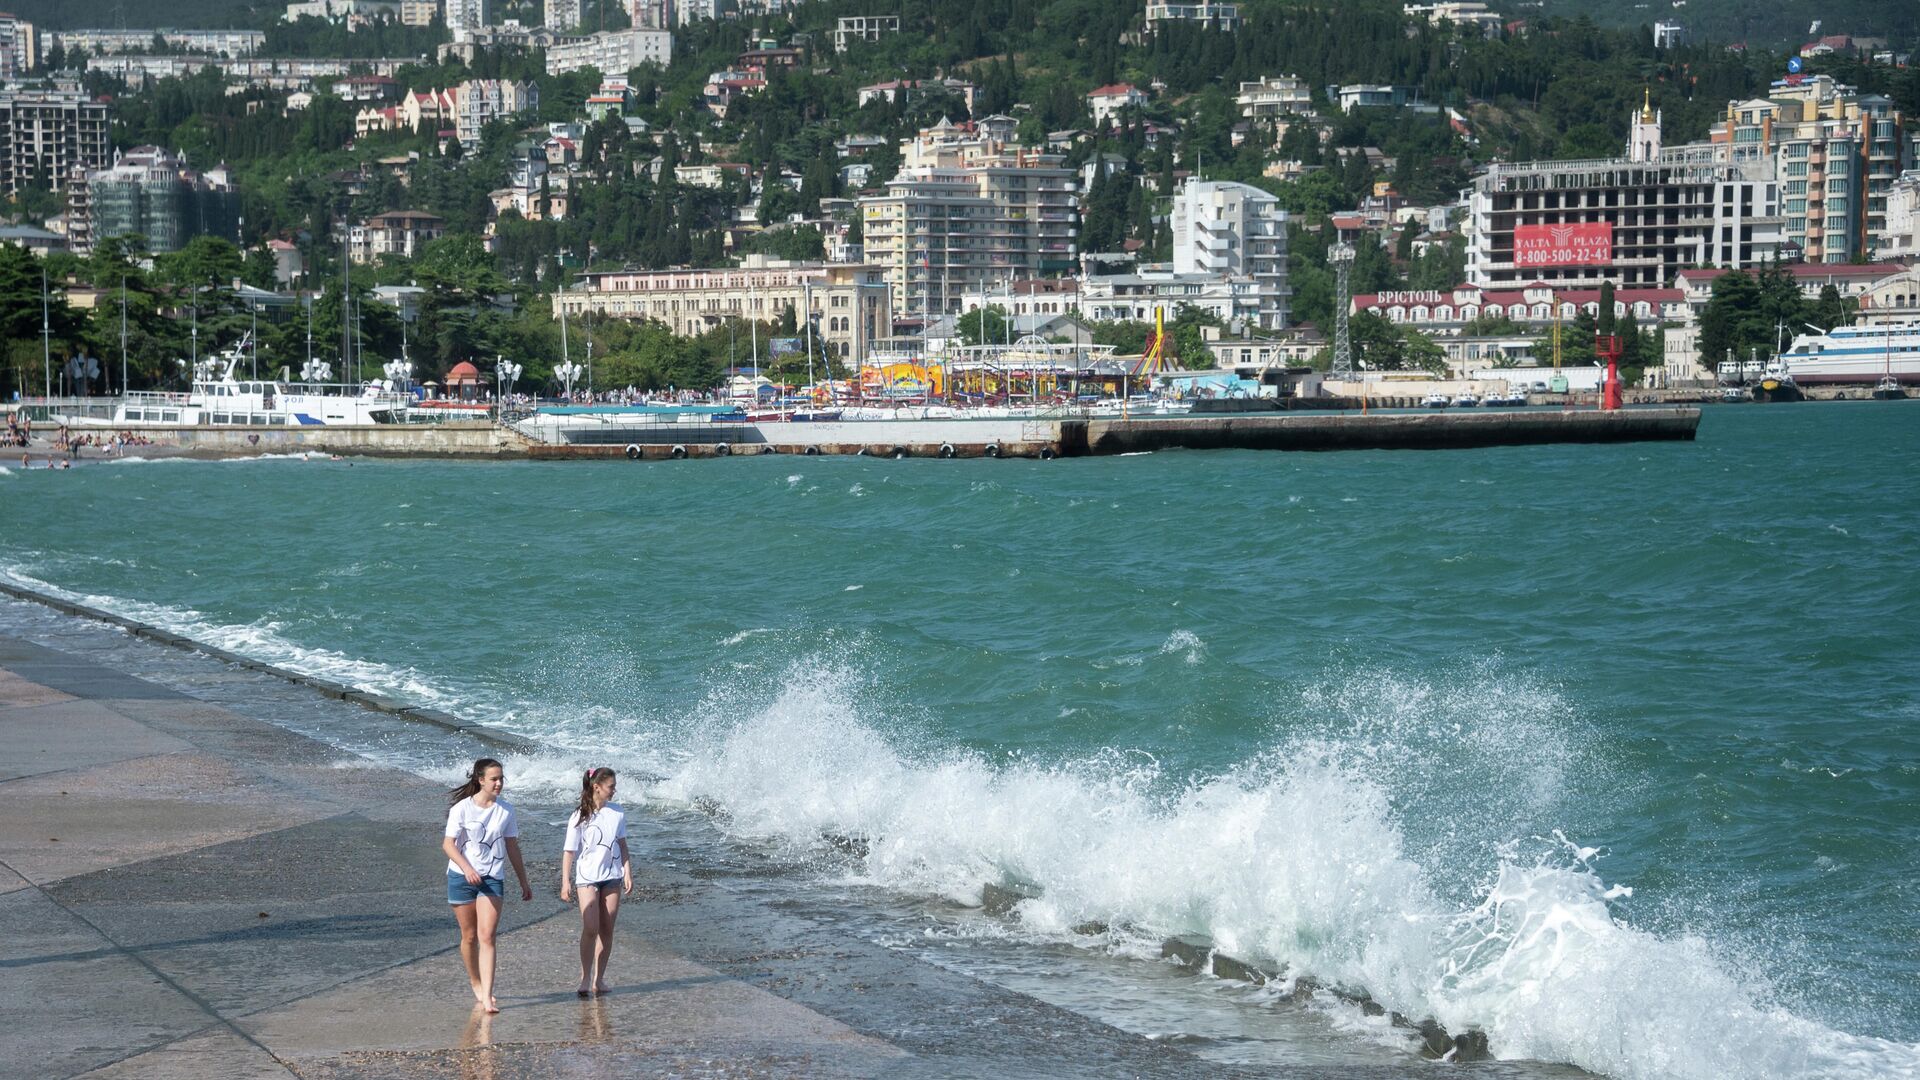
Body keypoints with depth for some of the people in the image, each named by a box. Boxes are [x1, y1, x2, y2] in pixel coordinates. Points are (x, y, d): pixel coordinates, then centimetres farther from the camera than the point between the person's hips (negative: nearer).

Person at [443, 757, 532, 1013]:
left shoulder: (505, 810, 4)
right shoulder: (462, 808, -7)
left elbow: (512, 847, 12)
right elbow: (448, 844, -9)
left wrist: (524, 882, 13)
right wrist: (467, 868, -24)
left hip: (492, 878, 1)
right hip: (462, 877, -1)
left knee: (487, 937, -10)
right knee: (469, 936, 8)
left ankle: (487, 996, -16)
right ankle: (476, 983, 29)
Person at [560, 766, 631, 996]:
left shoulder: (617, 813, 4)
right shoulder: (580, 816, -8)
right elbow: (569, 851, -5)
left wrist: (627, 873, 10)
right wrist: (565, 881, -8)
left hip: (612, 876, 4)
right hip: (587, 876, -4)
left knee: (607, 929, 5)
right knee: (590, 928, -11)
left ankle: (599, 978, 12)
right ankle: (585, 978, -3)